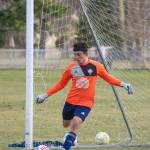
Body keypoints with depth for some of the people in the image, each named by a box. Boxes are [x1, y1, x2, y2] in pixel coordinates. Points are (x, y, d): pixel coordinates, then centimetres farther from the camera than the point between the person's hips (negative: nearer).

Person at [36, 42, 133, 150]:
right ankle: (72, 136, 53)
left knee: (75, 124, -23)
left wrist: (122, 84, -2)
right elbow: (61, 84, 9)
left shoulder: (96, 66, -6)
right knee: (66, 124, 17)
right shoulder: (72, 67, -2)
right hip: (71, 101, 3)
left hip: (85, 103, -3)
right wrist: (46, 95, 6)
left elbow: (108, 78, 10)